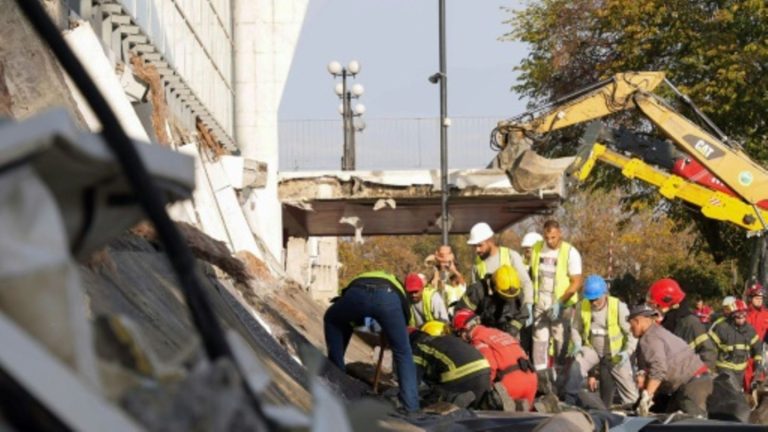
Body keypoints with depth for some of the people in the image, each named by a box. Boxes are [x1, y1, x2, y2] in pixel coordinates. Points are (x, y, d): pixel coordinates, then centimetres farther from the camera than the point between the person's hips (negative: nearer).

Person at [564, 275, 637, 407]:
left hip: (615, 353, 0)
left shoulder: (619, 307, -18)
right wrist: (577, 345, -14)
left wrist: (627, 351, -22)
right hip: (592, 349, 0)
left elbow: (632, 332, -9)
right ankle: (569, 403, -24)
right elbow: (575, 329, 5)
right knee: (577, 365, -29)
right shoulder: (582, 307, -11)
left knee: (629, 391, -1)